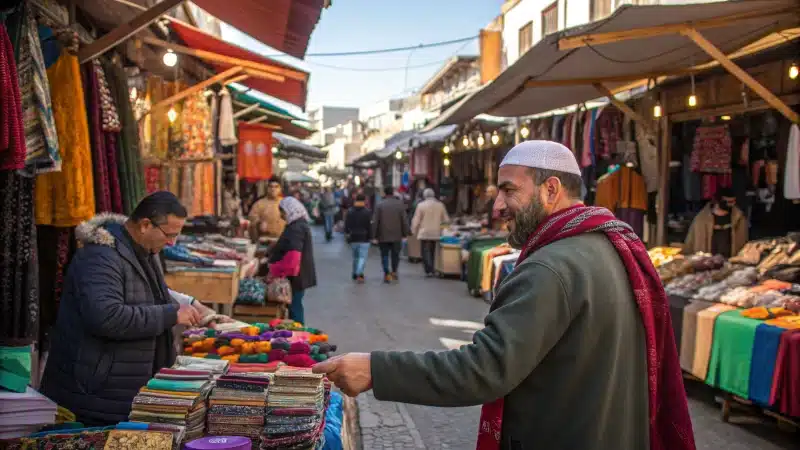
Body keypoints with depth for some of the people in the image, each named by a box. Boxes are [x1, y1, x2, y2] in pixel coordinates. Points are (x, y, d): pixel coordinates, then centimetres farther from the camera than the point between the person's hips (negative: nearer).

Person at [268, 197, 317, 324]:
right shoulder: (298, 225, 13)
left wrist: (274, 272, -22)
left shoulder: (296, 228, -20)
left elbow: (292, 257, -29)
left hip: (295, 276, -10)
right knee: (295, 306, 14)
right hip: (298, 275, 10)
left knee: (294, 307, -4)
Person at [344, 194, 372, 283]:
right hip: (364, 238, -4)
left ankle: (355, 275, 23)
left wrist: (347, 233, 15)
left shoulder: (350, 212, 3)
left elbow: (347, 225, 5)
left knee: (355, 257, 17)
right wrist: (370, 237, -2)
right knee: (363, 257, -5)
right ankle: (360, 274, -21)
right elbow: (370, 226, -8)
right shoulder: (367, 212, -8)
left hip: (353, 238, 4)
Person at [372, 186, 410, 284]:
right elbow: (404, 221, -1)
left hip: (383, 236, -1)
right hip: (397, 236, 1)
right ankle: (394, 272, 18)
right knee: (395, 255, 16)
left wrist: (374, 235, 1)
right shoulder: (400, 204, -2)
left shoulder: (380, 205, -6)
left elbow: (375, 222, -6)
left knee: (385, 255, 6)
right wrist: (405, 233, 6)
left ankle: (387, 274, -3)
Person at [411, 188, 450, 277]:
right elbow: (446, 219, 5)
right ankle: (431, 270, 20)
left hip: (424, 233, -3)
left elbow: (416, 220, -7)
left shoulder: (421, 205, -8)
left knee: (426, 252, -1)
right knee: (432, 252, 15)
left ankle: (429, 271, -12)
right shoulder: (440, 205, 1)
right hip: (436, 233, 4)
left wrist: (414, 231, 6)